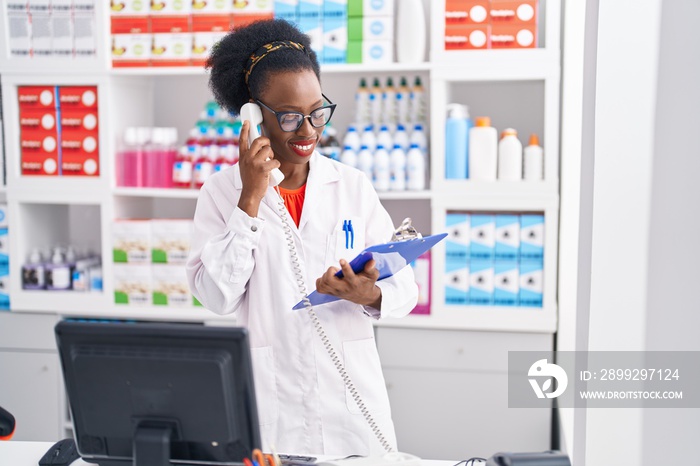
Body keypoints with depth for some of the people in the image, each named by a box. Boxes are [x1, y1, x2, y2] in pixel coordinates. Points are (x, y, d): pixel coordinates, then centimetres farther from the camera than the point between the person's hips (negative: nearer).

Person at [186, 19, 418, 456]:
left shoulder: (353, 186, 2)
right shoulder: (222, 192, -1)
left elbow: (405, 287, 1)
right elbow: (217, 297, -11)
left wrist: (370, 296, -21)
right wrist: (251, 198, -15)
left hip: (352, 400, 2)